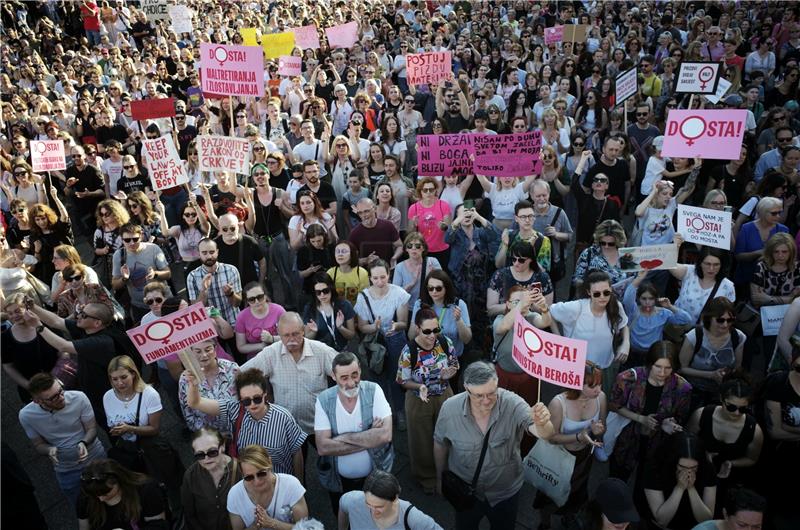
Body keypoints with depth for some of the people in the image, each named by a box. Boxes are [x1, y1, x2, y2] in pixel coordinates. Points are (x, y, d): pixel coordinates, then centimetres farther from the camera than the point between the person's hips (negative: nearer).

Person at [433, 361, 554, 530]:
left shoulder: (513, 404, -28)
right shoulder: (450, 408, -24)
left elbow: (546, 435, -40)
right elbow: (440, 445, -6)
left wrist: (541, 423, -64)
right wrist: (440, 478, 8)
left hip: (506, 493, 0)